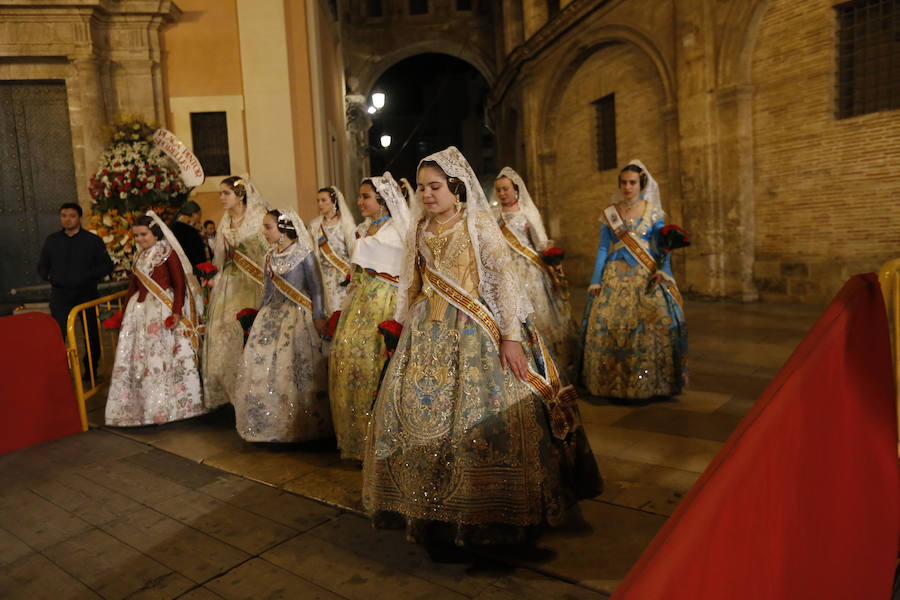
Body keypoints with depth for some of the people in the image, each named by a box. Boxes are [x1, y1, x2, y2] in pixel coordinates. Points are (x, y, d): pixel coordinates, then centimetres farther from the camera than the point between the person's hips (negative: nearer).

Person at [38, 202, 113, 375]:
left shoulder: (93, 241, 3)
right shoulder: (52, 240, 11)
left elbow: (107, 266, 1)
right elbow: (42, 266, 19)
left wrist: (88, 277, -14)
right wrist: (51, 278, -1)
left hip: (86, 293, -1)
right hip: (60, 294, 1)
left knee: (91, 334, 7)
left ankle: (91, 372, 21)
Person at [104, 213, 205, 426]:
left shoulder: (168, 253, -4)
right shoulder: (139, 257, 16)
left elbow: (180, 284, -9)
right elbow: (133, 288, 22)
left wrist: (177, 312, -19)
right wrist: (124, 314, 21)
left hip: (164, 310, -7)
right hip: (140, 311, 7)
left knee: (164, 357, -5)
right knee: (137, 357, 5)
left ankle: (167, 408, 5)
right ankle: (141, 408, 14)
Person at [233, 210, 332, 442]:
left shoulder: (303, 253, -6)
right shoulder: (270, 257, 13)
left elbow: (316, 287, -7)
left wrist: (318, 316, -11)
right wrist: (260, 315, 18)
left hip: (297, 314, -6)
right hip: (273, 314, 6)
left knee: (294, 367, -9)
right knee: (261, 363, 0)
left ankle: (298, 426, 4)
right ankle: (269, 423, 12)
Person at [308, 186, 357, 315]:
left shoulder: (345, 221, -1)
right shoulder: (314, 225, 8)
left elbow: (353, 247, -2)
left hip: (345, 272, -2)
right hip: (326, 274, 2)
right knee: (333, 307, 1)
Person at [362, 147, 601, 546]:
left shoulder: (479, 225, -5)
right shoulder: (420, 231, 12)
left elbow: (505, 279, -11)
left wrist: (510, 336, -18)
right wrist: (410, 330, 16)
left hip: (476, 333, -5)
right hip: (429, 334, 6)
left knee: (480, 413, -6)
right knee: (413, 408, 4)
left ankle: (494, 511, 13)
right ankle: (434, 504, 22)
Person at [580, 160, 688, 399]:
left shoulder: (653, 213, 6)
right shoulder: (609, 214, 8)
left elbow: (662, 247, 1)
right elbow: (603, 248, 7)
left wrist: (663, 271, -16)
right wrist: (596, 280, 1)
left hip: (646, 276, -1)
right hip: (615, 277, 1)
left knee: (652, 325, -12)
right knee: (607, 325, -7)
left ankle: (648, 383, 0)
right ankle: (614, 384, 5)